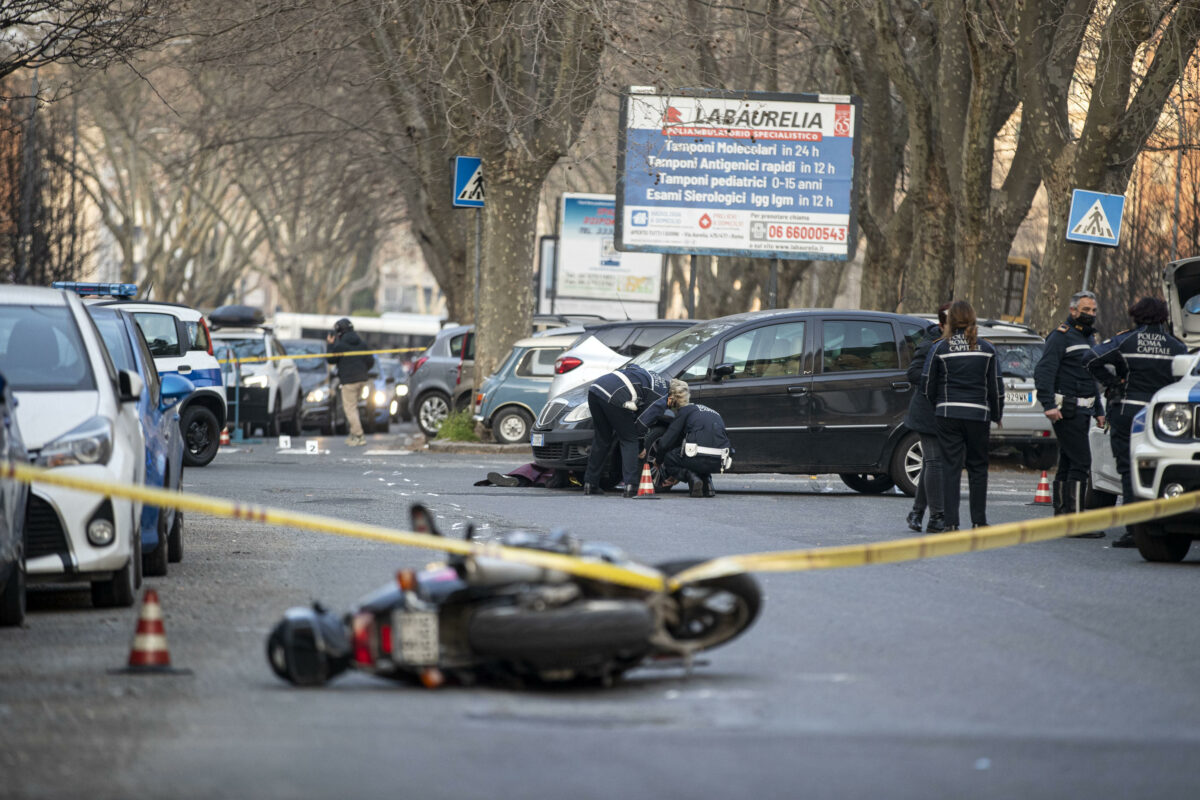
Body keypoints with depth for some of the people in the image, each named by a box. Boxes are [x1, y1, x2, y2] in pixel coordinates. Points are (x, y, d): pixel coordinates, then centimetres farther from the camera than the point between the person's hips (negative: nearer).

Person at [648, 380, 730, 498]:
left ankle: (692, 477, -5)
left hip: (699, 458, -7)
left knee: (669, 458, 22)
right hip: (718, 463, 7)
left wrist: (658, 459, 27)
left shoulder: (685, 411, 7)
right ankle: (707, 483, 12)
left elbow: (666, 442, 5)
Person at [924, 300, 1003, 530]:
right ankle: (979, 521, 12)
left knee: (950, 468, 1)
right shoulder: (986, 349, 3)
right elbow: (995, 386, 7)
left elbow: (929, 387, 2)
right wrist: (997, 415, 19)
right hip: (978, 415, 1)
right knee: (978, 467, 11)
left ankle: (951, 522, -4)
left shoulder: (939, 349, -3)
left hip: (948, 416, -1)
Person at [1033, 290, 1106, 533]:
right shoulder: (1061, 336, -8)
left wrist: (1099, 410, 26)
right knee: (1080, 462, -14)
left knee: (1067, 464, 10)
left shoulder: (1090, 338, 21)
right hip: (1066, 410, -9)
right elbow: (1043, 371, -16)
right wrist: (1048, 404, -25)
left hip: (1082, 410, 9)